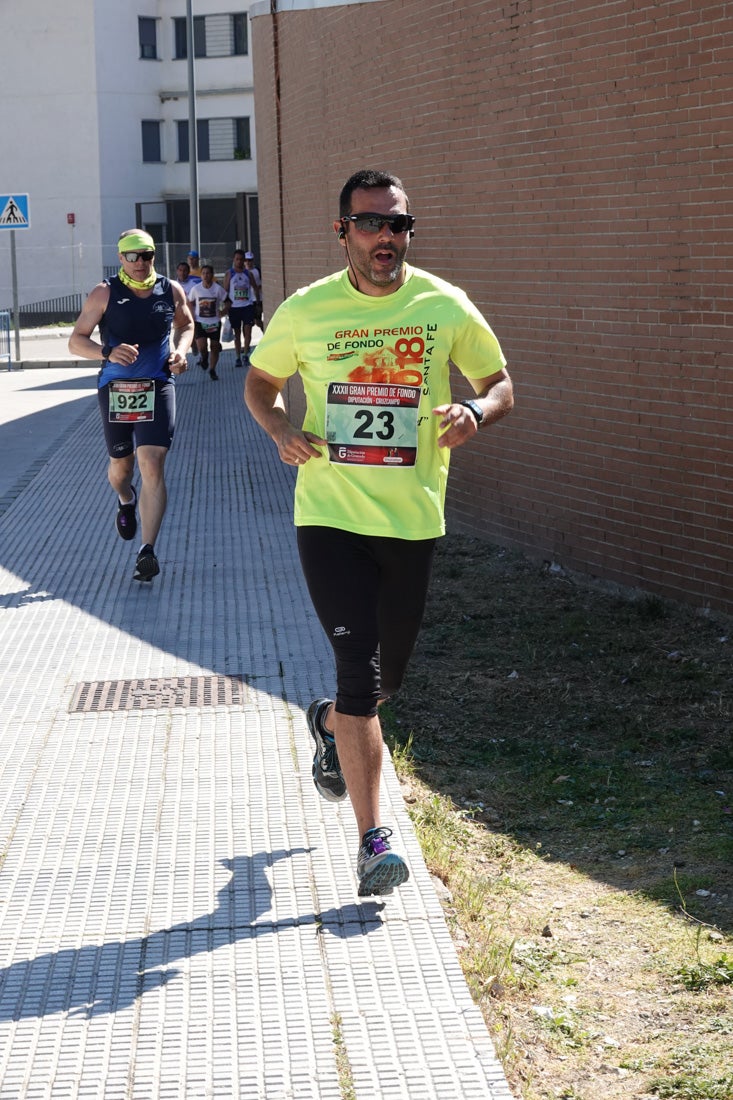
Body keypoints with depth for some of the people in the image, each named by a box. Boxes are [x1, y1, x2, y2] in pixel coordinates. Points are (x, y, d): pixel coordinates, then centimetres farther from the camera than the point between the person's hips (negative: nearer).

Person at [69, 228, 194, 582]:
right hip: (115, 389, 0)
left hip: (157, 388, 0)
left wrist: (180, 351, 2)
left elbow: (186, 324, 23)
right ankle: (126, 501, 54)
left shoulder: (171, 291, 2)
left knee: (152, 467, -13)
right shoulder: (105, 293, -5)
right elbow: (76, 341, -4)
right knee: (121, 464, 16)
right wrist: (107, 353, -23)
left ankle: (147, 551, -13)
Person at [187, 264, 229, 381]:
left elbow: (226, 302, 2)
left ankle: (212, 370, 26)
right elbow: (190, 303, 9)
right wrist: (191, 315, -3)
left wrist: (224, 311, -13)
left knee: (215, 347, 7)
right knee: (202, 346, -17)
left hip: (215, 322, 1)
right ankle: (204, 358, 18)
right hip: (200, 322, -1)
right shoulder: (195, 289, -4)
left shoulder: (218, 288, -7)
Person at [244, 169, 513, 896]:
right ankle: (372, 840, -6)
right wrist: (281, 431, -7)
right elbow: (260, 382, 13)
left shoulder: (444, 306, -2)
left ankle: (329, 723, 52)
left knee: (388, 676, 16)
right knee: (359, 670, -12)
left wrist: (475, 411, -17)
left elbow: (500, 383, 6)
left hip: (412, 521, 2)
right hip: (330, 516, -2)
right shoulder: (305, 312, -2)